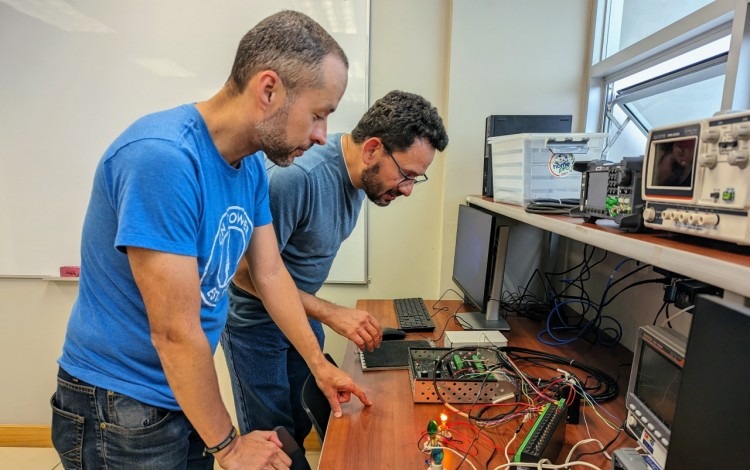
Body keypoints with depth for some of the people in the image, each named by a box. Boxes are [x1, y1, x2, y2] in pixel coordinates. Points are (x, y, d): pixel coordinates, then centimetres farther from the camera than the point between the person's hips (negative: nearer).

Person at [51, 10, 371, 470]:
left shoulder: (251, 164, -5)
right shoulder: (163, 157, -29)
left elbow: (271, 275, 2)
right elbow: (175, 333, -27)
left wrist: (319, 364, 7)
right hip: (120, 408, -7)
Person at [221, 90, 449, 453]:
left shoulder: (359, 173, -6)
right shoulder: (295, 176, -32)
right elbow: (247, 272, -25)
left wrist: (315, 312, 9)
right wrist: (330, 314, -27)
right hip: (255, 320, -7)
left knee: (302, 426, 18)